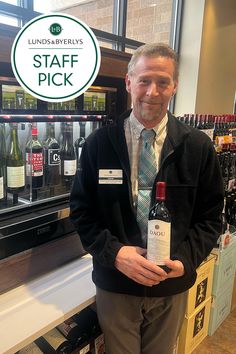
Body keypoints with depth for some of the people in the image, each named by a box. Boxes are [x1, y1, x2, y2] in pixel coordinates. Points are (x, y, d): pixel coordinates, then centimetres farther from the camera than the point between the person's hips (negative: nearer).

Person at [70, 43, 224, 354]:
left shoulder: (199, 146, -7)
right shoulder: (98, 144, -9)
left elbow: (210, 216, -1)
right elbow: (81, 211, -5)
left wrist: (186, 258, -16)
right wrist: (114, 253, -18)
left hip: (172, 285, 1)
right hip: (114, 284, 0)